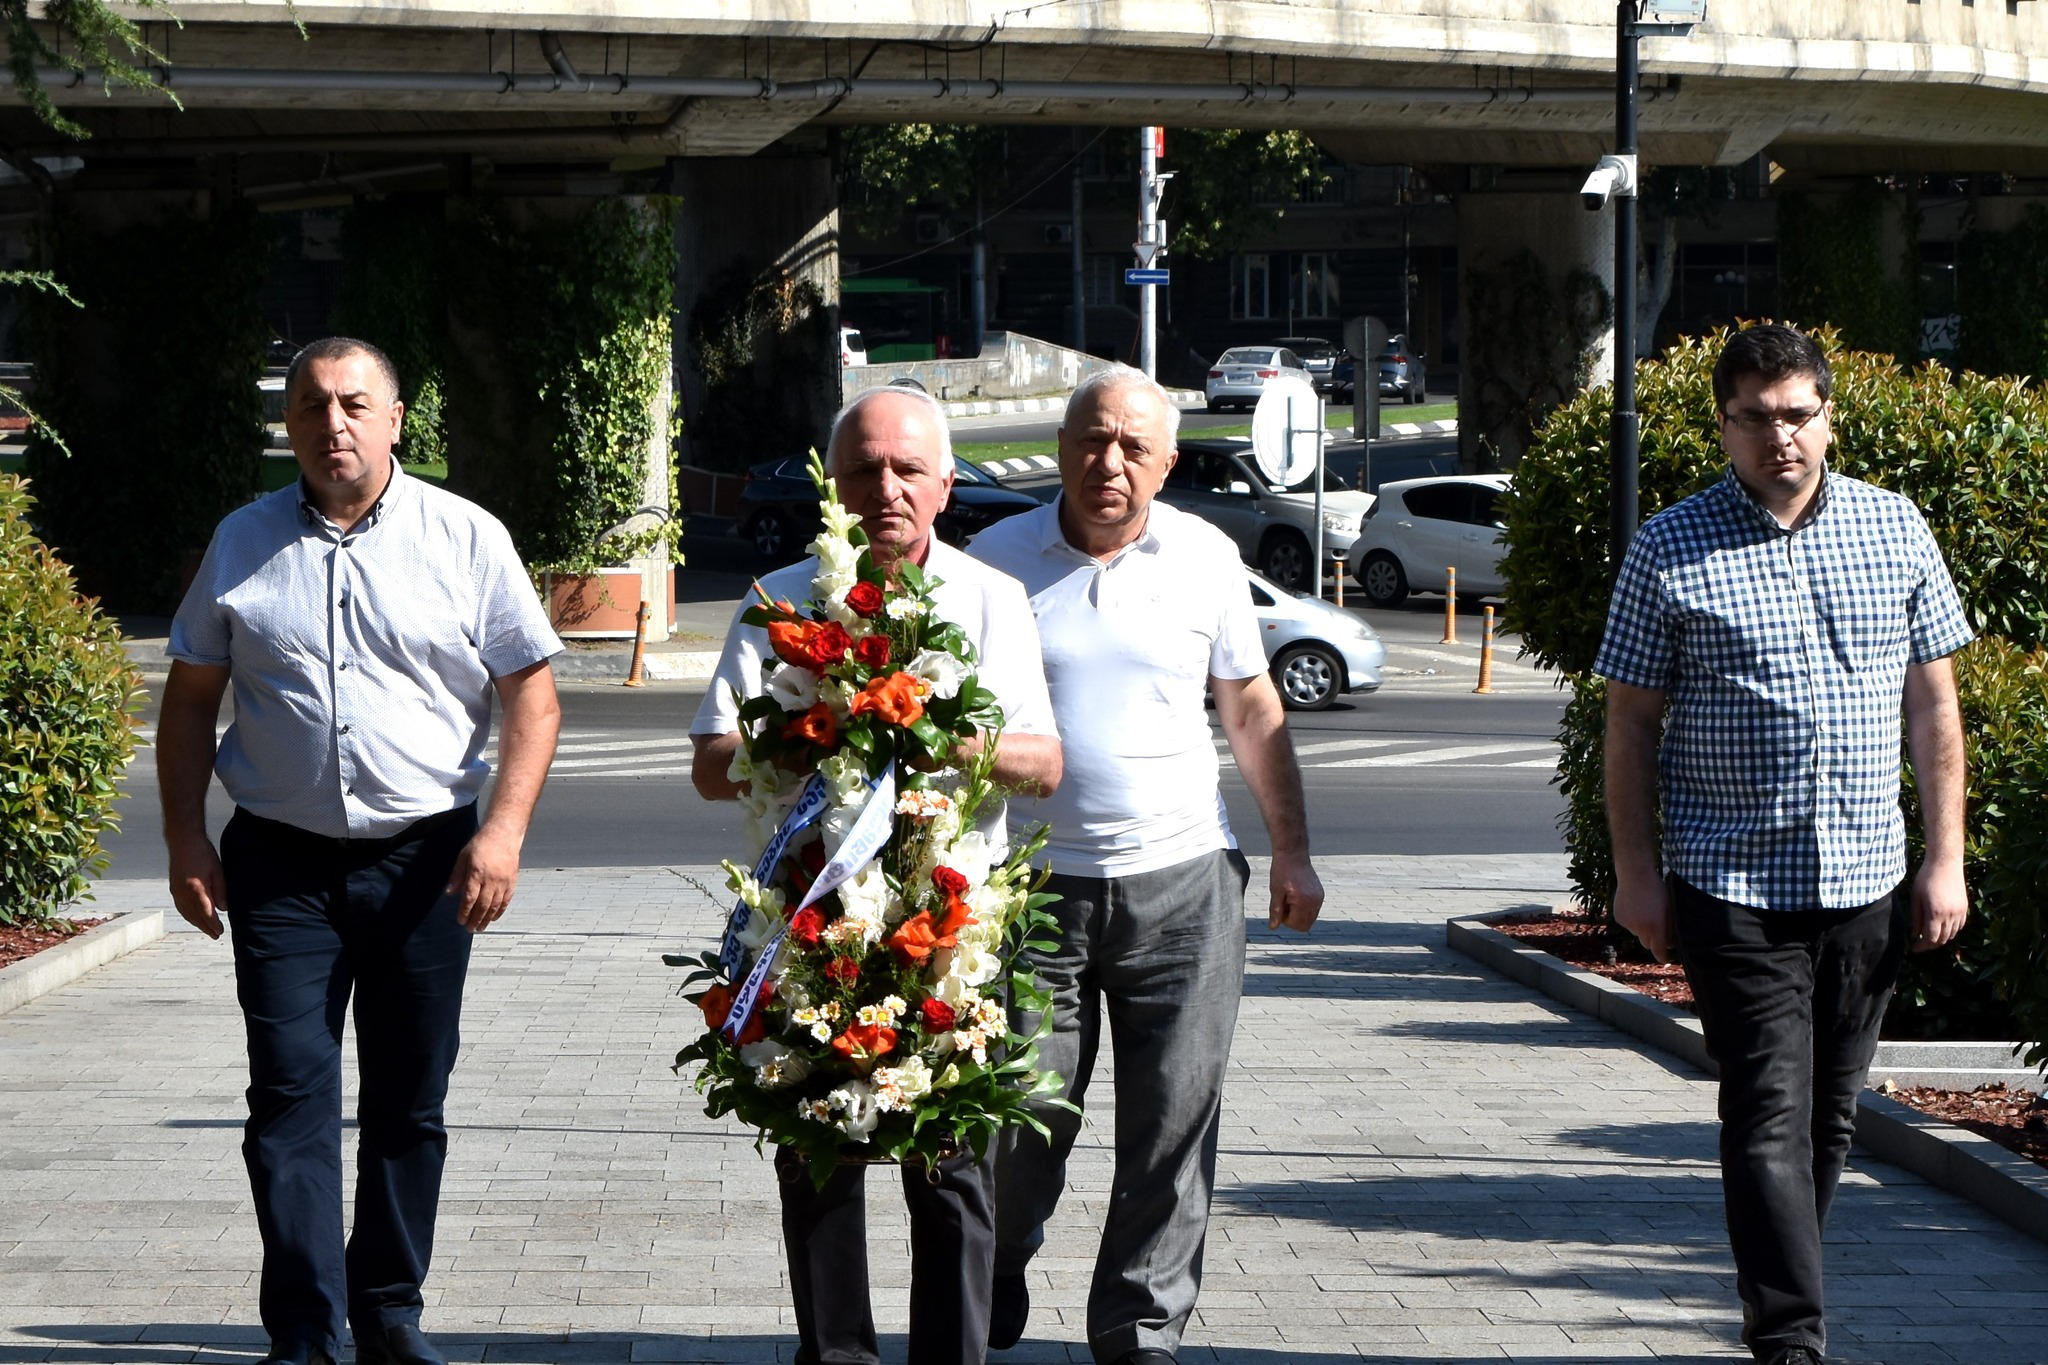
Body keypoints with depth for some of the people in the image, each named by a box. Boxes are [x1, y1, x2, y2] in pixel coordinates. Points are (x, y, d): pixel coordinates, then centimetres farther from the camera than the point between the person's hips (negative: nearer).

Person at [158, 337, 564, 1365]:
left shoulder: (467, 539, 0)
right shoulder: (243, 544, 6)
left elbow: (532, 697, 0)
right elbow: (191, 696, 11)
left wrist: (503, 832, -11)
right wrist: (185, 838, 3)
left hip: (425, 861, 0)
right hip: (282, 860, 1)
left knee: (408, 1104, 8)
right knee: (290, 1099, -5)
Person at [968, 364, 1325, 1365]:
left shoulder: (1206, 558, 4)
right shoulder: (998, 560, 1)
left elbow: (1252, 710, 13)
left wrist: (1292, 853, 11)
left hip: (1182, 881, 1)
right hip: (1036, 883, -1)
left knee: (1172, 1129, 1)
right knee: (1020, 1123, 3)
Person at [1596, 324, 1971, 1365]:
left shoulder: (1896, 530, 6)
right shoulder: (1669, 550, -3)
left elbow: (1933, 701, 10)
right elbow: (1631, 721, 1)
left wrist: (1945, 857, 5)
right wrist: (1635, 874, -3)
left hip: (1867, 880, 4)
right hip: (1733, 881, -3)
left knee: (1829, 1114, 12)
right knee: (1769, 1113, -9)